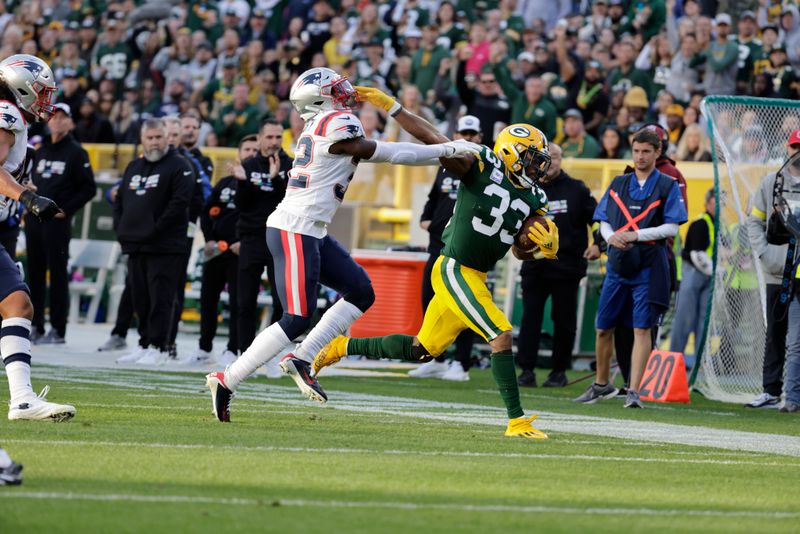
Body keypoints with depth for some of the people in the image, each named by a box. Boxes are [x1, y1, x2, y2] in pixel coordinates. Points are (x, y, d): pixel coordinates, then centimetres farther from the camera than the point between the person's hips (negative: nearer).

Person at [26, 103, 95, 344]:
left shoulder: (76, 153, -2)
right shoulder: (40, 152, 16)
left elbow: (89, 189, -5)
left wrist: (66, 209, -12)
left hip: (57, 222, -6)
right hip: (34, 220, 6)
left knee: (58, 274, -5)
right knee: (35, 274, 7)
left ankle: (58, 330, -3)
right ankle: (35, 326, 12)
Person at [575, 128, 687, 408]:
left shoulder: (667, 186, 0)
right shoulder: (619, 184, 13)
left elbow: (671, 227, -8)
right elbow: (603, 221, 14)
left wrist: (636, 235, -17)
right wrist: (611, 236, -9)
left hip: (649, 266, -5)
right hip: (618, 263, 5)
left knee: (642, 328, -11)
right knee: (603, 327, 10)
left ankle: (633, 392, -12)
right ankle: (601, 385, 27)